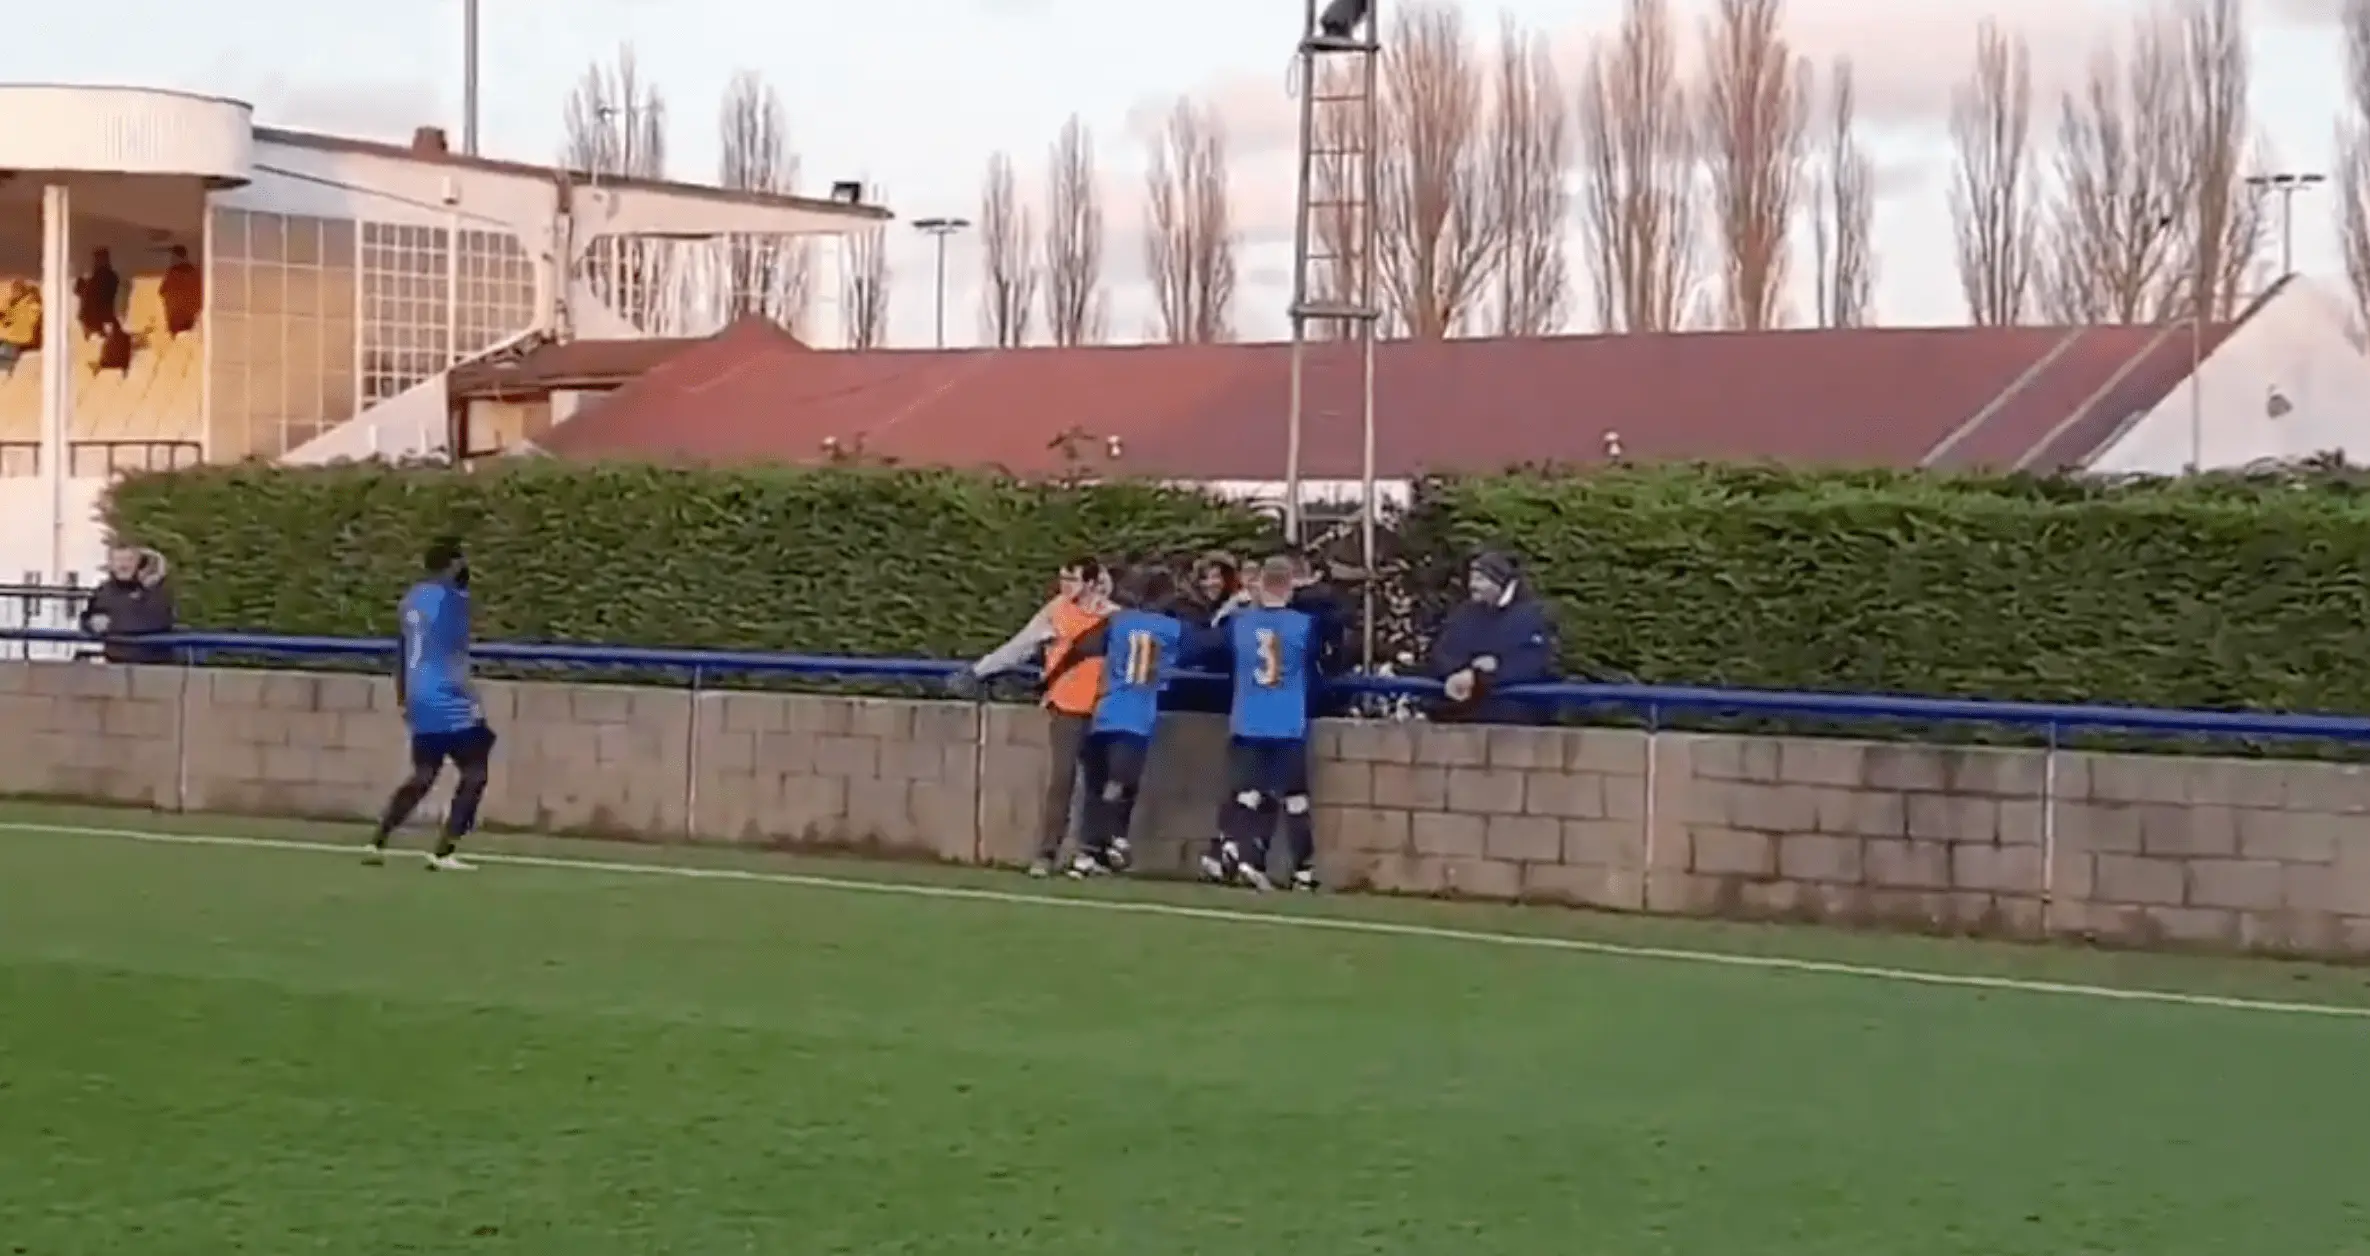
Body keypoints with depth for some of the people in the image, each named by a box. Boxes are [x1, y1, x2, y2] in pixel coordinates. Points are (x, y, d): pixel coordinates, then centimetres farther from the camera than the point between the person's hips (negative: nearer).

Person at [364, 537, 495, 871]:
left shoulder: (413, 598, 14)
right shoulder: (451, 599, -11)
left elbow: (403, 655, 22)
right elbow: (453, 658, -19)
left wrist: (403, 700, 30)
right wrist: (473, 699, -19)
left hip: (420, 701, 8)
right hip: (448, 702, -8)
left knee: (423, 775, 17)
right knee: (474, 773, -2)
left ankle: (377, 843, 11)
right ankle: (443, 853, -8)